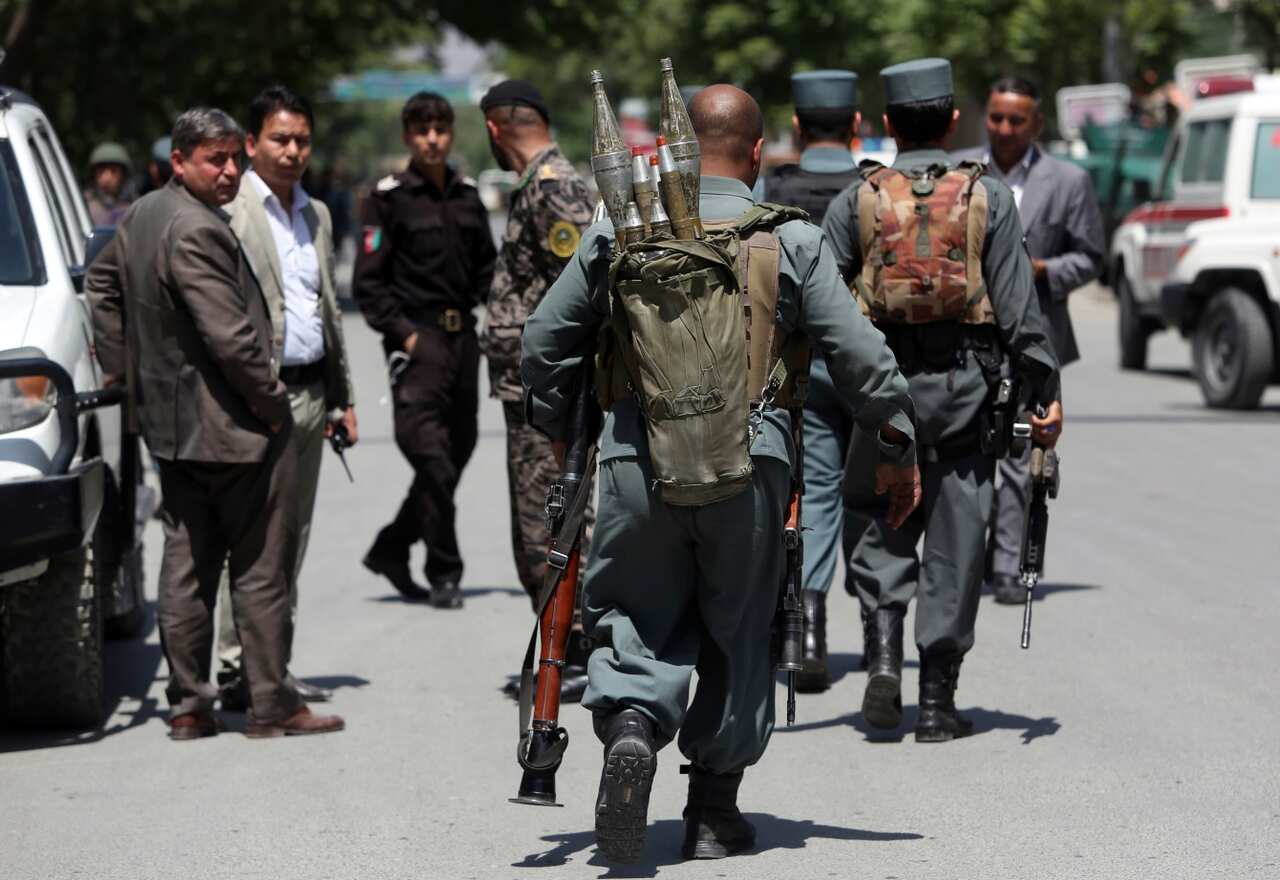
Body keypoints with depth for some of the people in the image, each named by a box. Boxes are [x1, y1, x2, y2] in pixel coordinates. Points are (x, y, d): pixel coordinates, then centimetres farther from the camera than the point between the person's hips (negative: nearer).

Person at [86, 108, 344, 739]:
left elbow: (101, 282, 25)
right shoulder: (197, 231, -22)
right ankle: (272, 705, 4)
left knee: (186, 563, 12)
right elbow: (230, 337, -25)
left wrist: (125, 368, 24)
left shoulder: (142, 215, 9)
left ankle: (187, 704, 14)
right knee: (260, 568, -1)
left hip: (168, 424, 9)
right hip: (232, 428, -9)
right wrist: (273, 403, -12)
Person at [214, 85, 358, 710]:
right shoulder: (227, 210, -7)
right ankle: (238, 671, -6)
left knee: (291, 538, 9)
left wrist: (342, 398, 19)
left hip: (311, 392, 7)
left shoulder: (316, 215, 17)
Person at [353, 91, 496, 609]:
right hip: (416, 339, -6)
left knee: (458, 451, 9)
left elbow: (486, 268, 23)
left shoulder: (466, 196, 13)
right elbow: (368, 281, -5)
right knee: (434, 460, -12)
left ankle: (391, 550, 24)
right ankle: (444, 575, -4)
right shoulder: (389, 198, -3)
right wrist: (402, 333, -12)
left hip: (462, 336, 6)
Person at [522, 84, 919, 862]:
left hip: (636, 455, 1)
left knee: (638, 620, 12)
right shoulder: (792, 240, 2)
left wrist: (556, 428, 27)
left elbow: (546, 339, 11)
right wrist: (899, 448, 13)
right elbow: (861, 354, 1)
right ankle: (715, 810, 16)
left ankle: (630, 724, -19)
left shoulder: (620, 229, 6)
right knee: (737, 632, 12)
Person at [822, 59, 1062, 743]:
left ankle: (884, 645, -6)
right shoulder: (988, 198, 1)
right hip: (964, 386, 0)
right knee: (955, 540, 6)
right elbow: (1017, 307, -3)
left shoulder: (856, 201, 1)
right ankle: (937, 700, 6)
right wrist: (1046, 392, 0)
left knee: (875, 521, 17)